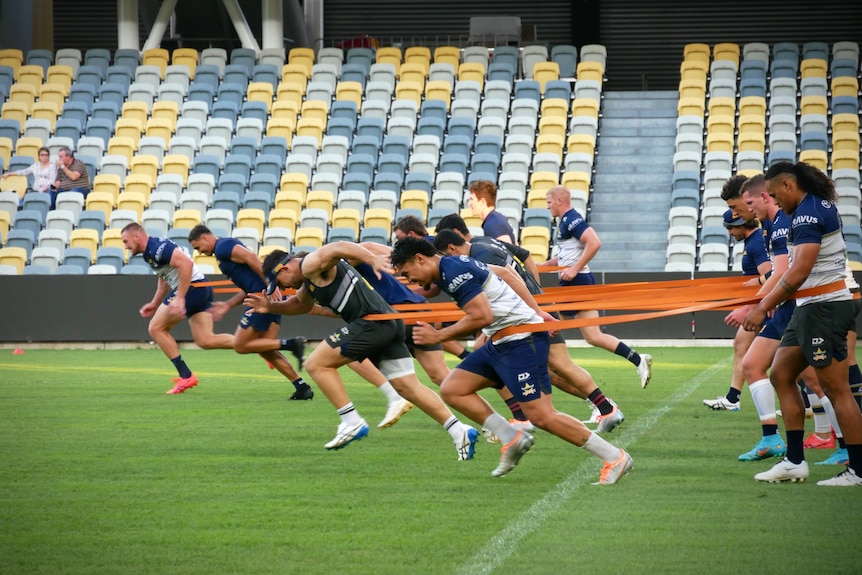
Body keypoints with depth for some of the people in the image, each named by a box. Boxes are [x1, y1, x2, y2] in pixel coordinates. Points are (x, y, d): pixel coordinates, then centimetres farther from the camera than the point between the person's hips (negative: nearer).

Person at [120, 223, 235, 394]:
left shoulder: (156, 248, -15)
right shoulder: (150, 252, 17)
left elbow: (186, 263, -27)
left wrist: (180, 298, -29)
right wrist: (154, 304, 26)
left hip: (191, 287, -10)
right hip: (202, 289, 10)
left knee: (156, 328, -1)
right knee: (206, 341, 5)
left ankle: (185, 376, -1)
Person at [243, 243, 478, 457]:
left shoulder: (311, 265, -4)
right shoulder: (310, 280, 26)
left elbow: (338, 248, -24)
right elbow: (299, 304, 46)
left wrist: (372, 259, -39)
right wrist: (271, 307, 30)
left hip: (372, 322, -10)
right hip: (390, 324, 10)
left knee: (317, 364, -4)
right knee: (408, 387, 7)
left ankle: (352, 422, -5)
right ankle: (459, 431, 1)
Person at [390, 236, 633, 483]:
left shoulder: (454, 272, -18)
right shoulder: (453, 266, 13)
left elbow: (482, 316, -24)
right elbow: (505, 272, 21)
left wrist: (438, 336, -14)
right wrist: (537, 311, 20)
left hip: (522, 339, -11)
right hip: (500, 343, 11)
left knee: (540, 416, -12)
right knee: (452, 389, 6)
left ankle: (614, 458, -3)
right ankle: (513, 439, 8)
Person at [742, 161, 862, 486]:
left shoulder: (807, 215, -18)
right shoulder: (822, 205, 13)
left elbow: (800, 271, -26)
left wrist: (764, 308, -25)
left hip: (824, 309, -11)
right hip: (811, 309, 11)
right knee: (780, 374, 11)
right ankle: (794, 462, 11)